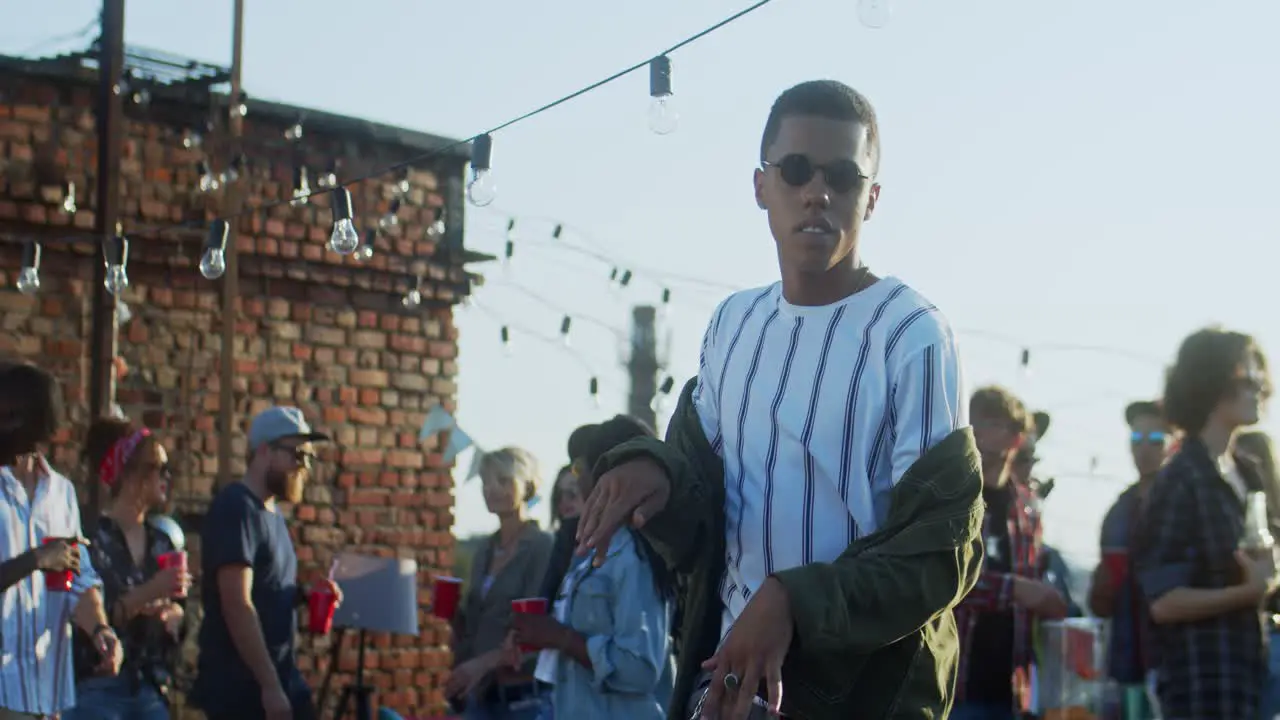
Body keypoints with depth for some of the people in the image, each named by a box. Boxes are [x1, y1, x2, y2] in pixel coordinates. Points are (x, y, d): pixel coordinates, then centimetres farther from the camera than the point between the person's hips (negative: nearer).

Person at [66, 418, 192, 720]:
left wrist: (171, 614, -6)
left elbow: (180, 616, 16)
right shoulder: (93, 538, -7)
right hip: (97, 688, -6)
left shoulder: (162, 543, 12)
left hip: (152, 689, 6)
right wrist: (147, 594, -21)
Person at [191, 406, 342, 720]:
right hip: (239, 688, -9)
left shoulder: (271, 511, 14)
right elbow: (237, 605, -21)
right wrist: (269, 685, -22)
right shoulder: (235, 508, -14)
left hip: (283, 679, 9)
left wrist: (304, 594, 4)